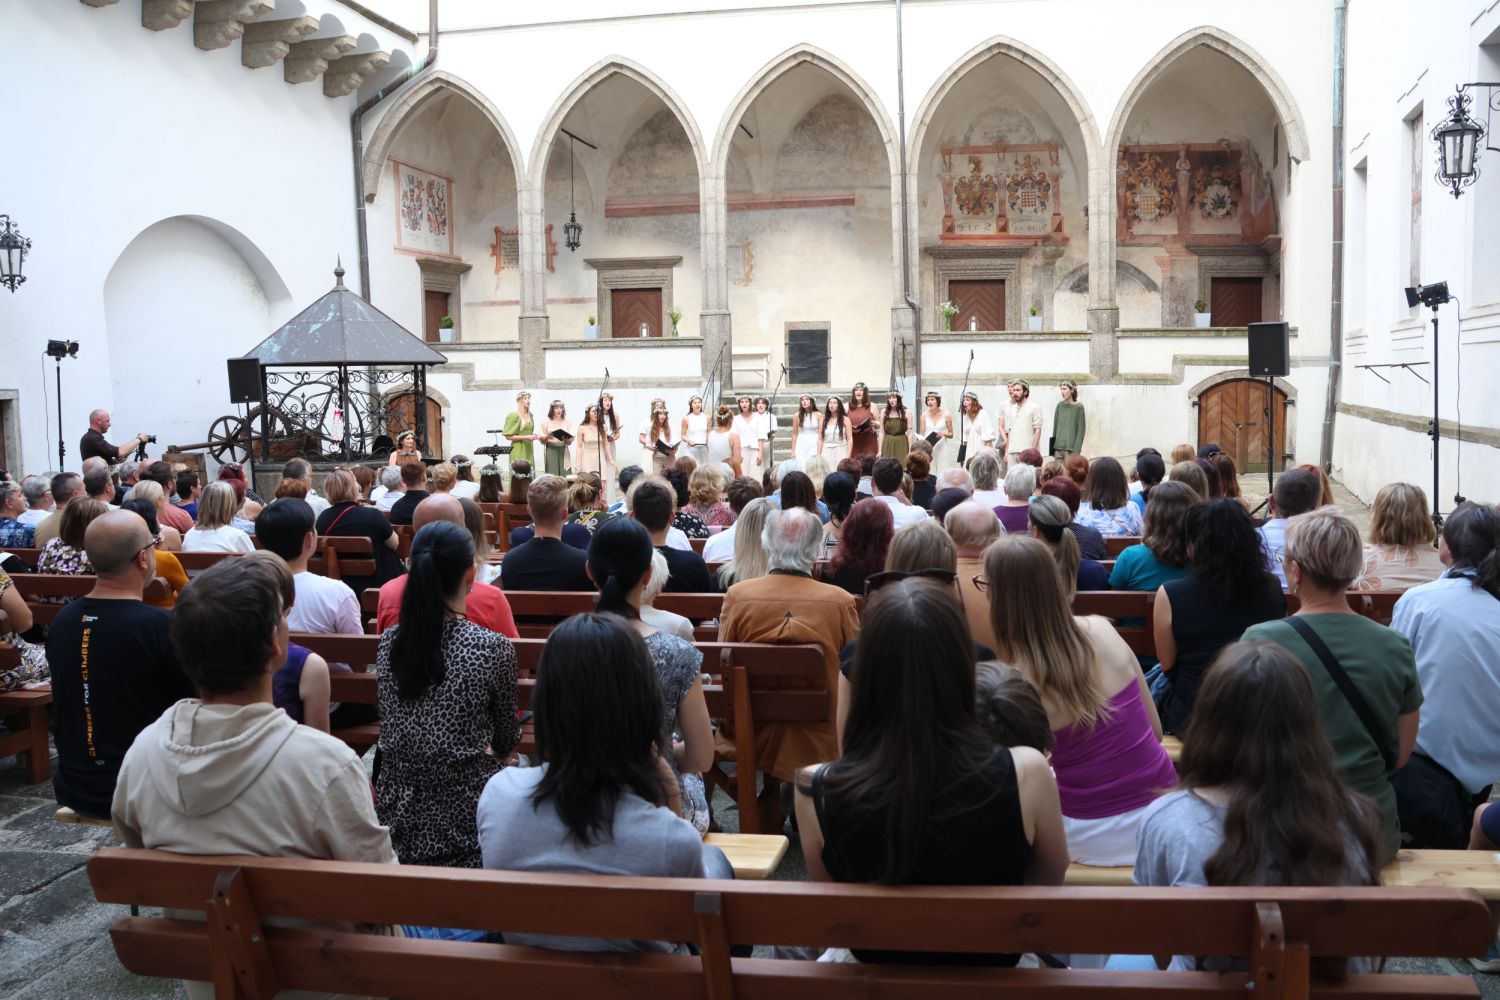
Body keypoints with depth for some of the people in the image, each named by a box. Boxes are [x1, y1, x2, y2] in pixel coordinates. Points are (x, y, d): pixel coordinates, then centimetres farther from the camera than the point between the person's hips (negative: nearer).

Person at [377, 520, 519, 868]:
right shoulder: (493, 648, -15)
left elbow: (390, 730, 11)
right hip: (464, 815, -6)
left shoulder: (389, 642, -2)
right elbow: (507, 740, 1)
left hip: (398, 815, 6)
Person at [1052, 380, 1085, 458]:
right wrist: (1052, 447, 10)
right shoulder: (1059, 405, 7)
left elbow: (1081, 430, -5)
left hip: (1071, 449, -4)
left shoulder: (1079, 407, -4)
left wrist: (1076, 451, -11)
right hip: (1058, 448, 4)